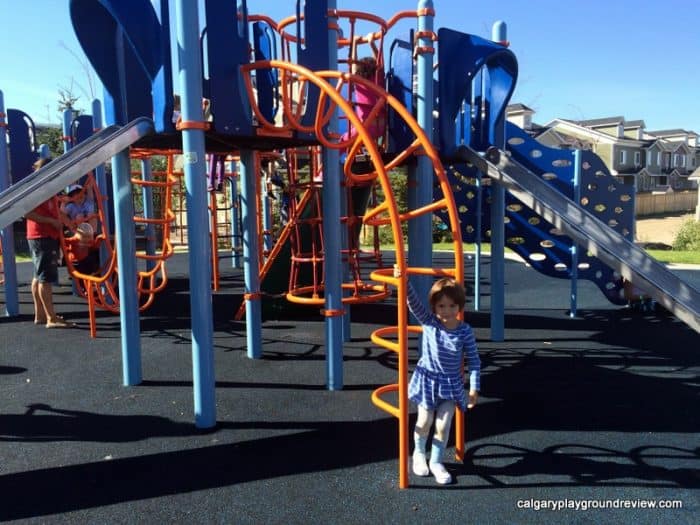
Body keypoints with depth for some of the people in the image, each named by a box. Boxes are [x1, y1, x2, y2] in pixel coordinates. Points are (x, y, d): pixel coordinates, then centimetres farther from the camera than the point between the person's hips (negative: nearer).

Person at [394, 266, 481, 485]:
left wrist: (474, 388, -9)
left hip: (451, 383, 0)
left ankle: (436, 461, 25)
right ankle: (419, 453, 38)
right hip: (428, 380, 0)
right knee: (424, 421, 11)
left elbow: (474, 361, -8)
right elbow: (414, 303, -30)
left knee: (443, 424, 2)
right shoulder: (428, 322, -14)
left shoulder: (465, 331, -14)